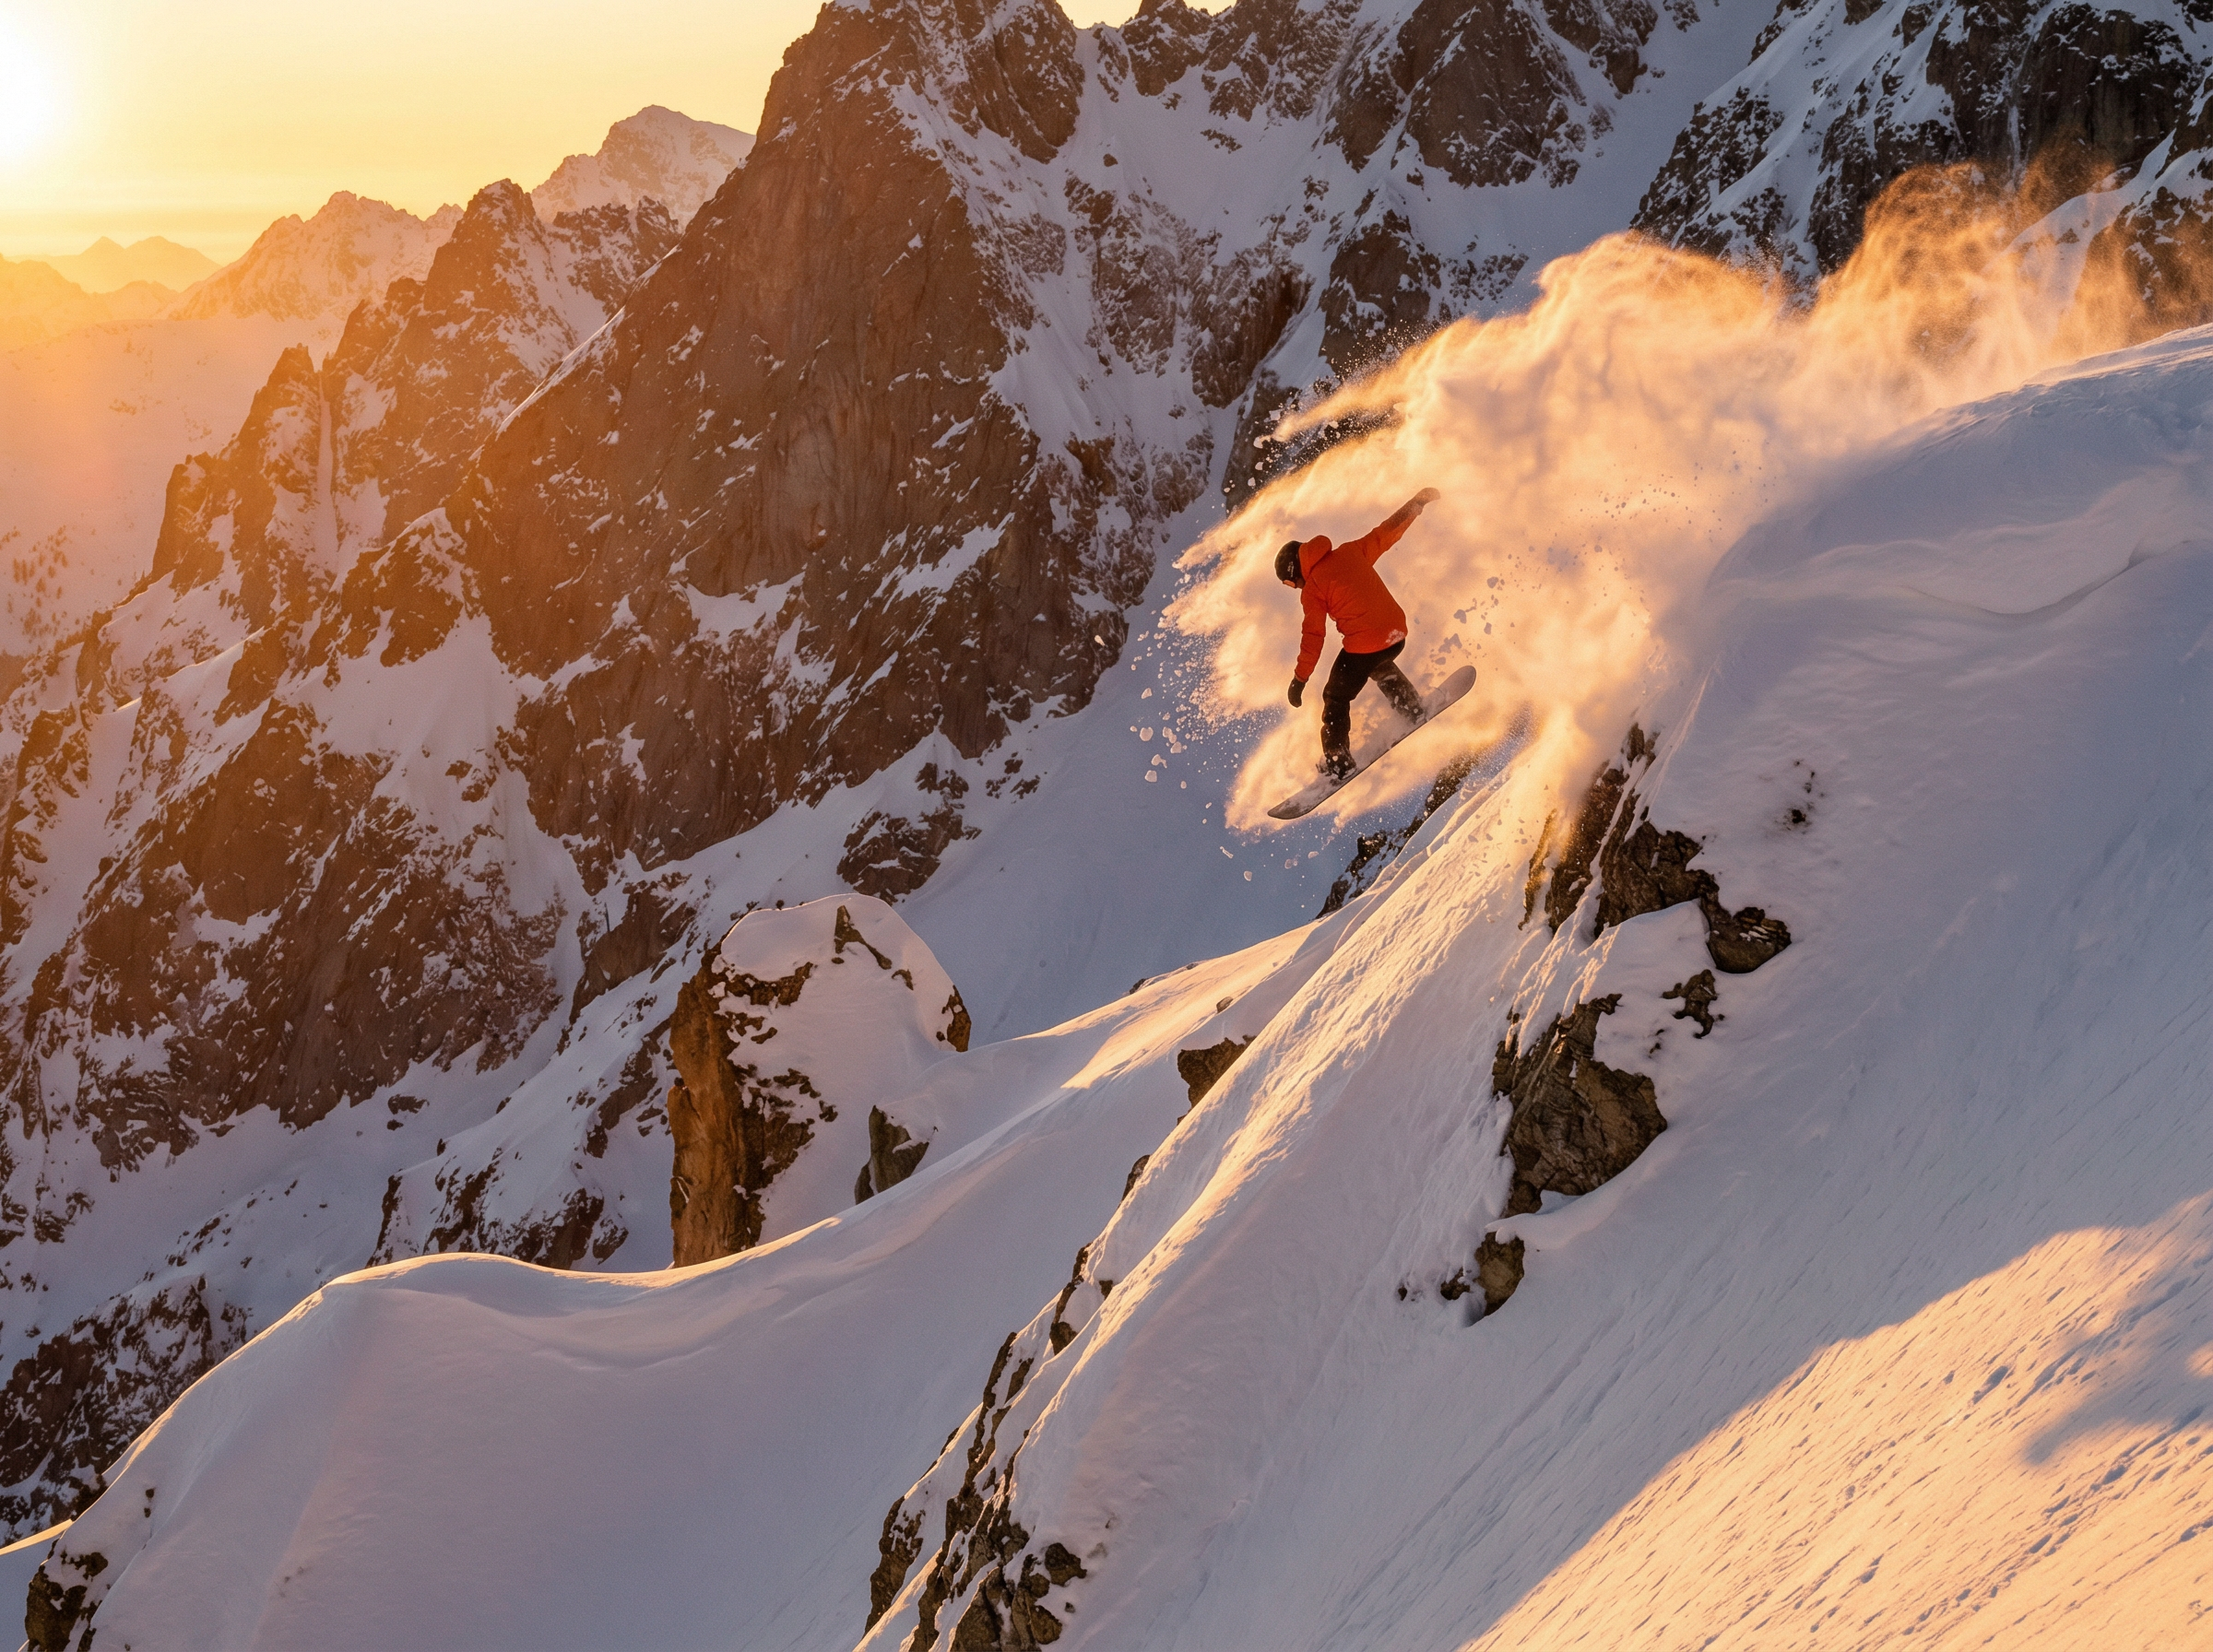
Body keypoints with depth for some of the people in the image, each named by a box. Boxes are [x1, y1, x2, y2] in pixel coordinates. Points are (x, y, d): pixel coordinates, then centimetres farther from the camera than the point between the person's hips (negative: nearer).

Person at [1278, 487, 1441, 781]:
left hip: (1363, 645, -7)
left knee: (1336, 699, 13)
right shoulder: (1351, 552, 8)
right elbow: (1386, 532, 16)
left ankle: (1337, 763, 13)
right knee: (1380, 666, 40)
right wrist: (1418, 502, 29)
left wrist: (1299, 680, 0)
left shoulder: (1312, 589, -6)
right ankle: (1413, 710, 48)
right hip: (1397, 634, 7)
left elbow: (1313, 637, -7)